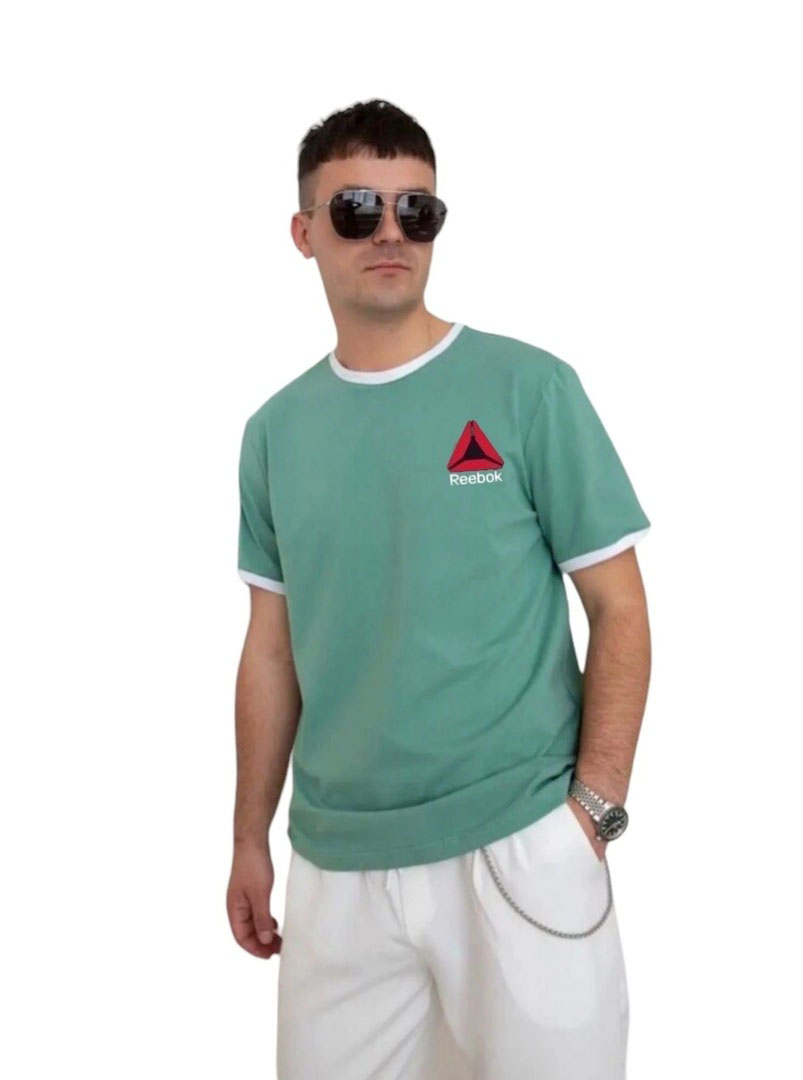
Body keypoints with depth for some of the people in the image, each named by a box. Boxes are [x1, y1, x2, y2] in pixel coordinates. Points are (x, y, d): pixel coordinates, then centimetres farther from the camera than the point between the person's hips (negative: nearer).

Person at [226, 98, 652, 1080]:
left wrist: (593, 809, -11)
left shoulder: (528, 389, -4)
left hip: (517, 847, -3)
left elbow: (619, 610, -3)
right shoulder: (277, 430, 8)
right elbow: (273, 648, 14)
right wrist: (250, 840, 14)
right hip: (334, 862, 4)